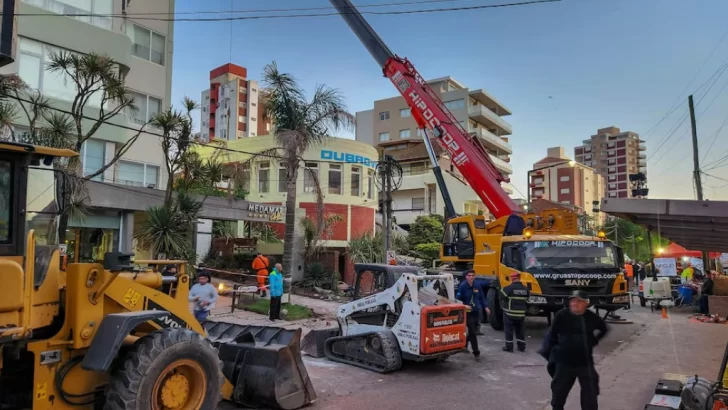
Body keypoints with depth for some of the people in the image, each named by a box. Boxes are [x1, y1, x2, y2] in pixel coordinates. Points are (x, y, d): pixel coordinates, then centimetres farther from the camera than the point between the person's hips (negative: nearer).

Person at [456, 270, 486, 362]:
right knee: (472, 332, -5)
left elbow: (481, 297, 13)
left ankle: (464, 344, 40)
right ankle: (476, 353, 4)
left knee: (473, 332, 15)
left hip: (476, 312, 6)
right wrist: (464, 306, -22)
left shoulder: (477, 286, 4)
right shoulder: (462, 286, -11)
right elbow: (458, 299, -10)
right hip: (468, 312, -5)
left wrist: (485, 307, 2)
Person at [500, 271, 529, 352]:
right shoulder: (525, 289, 4)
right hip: (521, 314, 5)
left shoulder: (509, 288, -17)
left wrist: (502, 289, 4)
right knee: (520, 330, 15)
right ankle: (521, 347, 19)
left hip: (510, 313, -5)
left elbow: (502, 295, -14)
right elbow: (527, 300, 15)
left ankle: (509, 347, 6)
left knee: (509, 330, 4)